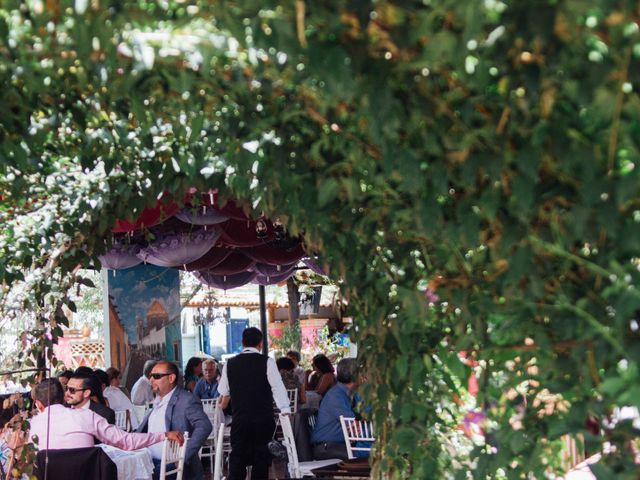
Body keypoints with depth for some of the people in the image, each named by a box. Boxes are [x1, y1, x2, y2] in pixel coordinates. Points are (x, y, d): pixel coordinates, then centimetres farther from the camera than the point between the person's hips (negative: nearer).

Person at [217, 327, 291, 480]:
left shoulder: (230, 364, 5)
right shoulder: (267, 362, -5)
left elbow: (223, 393, 16)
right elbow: (278, 387, -14)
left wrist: (222, 404, 36)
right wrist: (285, 410, -17)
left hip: (240, 420, 2)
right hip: (263, 419, -2)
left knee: (238, 457, 4)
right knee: (261, 457, 7)